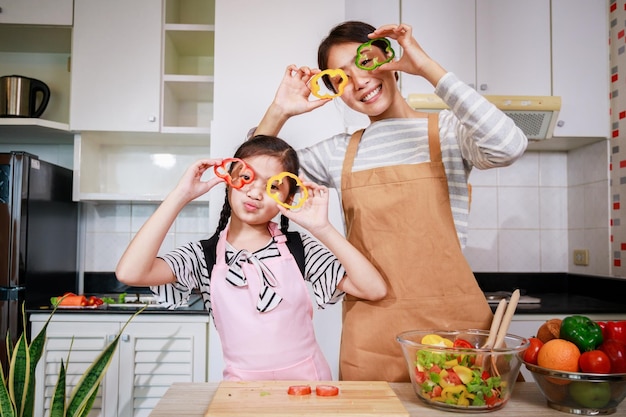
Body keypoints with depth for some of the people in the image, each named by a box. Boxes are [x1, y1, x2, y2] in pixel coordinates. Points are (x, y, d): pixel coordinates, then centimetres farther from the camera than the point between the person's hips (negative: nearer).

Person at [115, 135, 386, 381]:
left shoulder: (298, 248, -2)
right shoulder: (204, 255, -3)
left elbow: (374, 289, -9)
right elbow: (129, 273, -20)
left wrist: (322, 228, -16)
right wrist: (181, 195, -15)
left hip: (309, 380, 2)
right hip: (244, 384, -1)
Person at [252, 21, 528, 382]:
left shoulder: (448, 132, 1)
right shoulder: (338, 153, 10)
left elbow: (509, 146, -21)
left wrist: (427, 67, -16)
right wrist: (279, 112, -1)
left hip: (453, 319, -2)